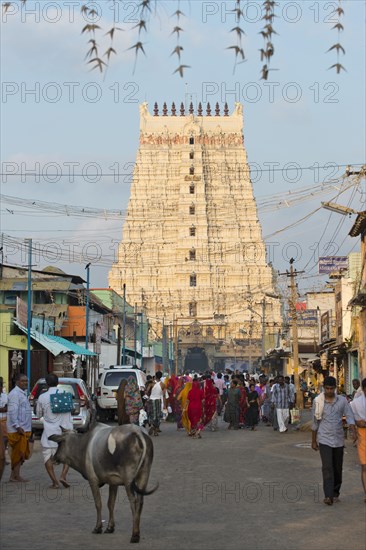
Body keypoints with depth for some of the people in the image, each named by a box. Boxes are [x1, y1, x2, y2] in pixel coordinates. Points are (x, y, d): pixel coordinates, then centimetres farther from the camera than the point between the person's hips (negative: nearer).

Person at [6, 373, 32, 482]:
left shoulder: (22, 393, 18)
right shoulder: (15, 394, -14)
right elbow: (13, 412, -21)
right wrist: (17, 427, -24)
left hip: (24, 429, 10)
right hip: (18, 430, -10)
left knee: (21, 454, 11)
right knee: (18, 453, -7)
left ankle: (15, 475, 15)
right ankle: (15, 475, -3)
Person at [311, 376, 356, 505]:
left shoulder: (342, 400, 0)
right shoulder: (318, 401, -2)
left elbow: (349, 417, -5)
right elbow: (315, 423, 5)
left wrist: (354, 432, -22)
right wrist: (313, 441, 8)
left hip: (338, 440, 2)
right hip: (324, 440, -2)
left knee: (337, 468, 10)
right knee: (327, 467, -13)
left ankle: (335, 493, 25)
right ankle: (328, 496, -19)